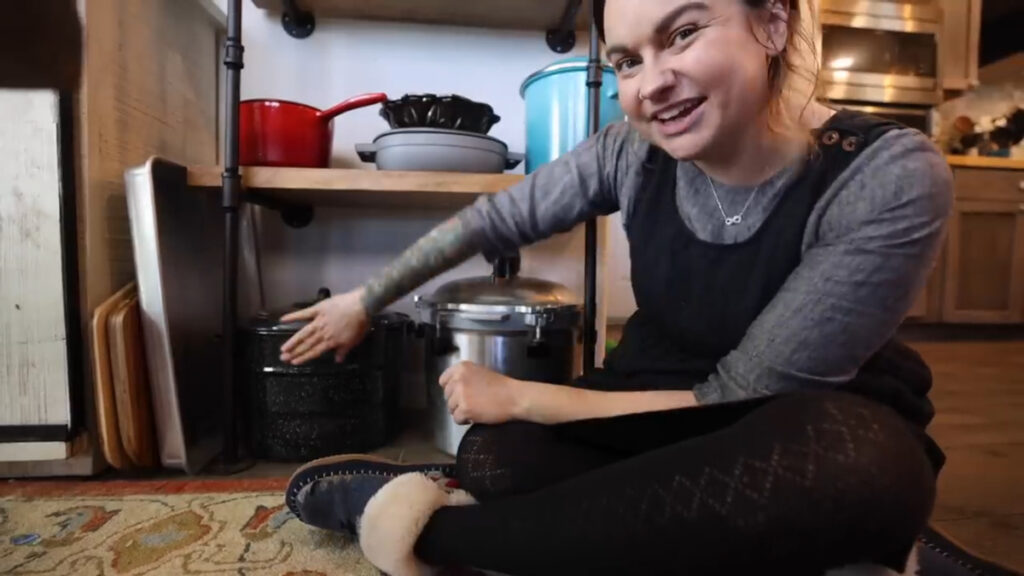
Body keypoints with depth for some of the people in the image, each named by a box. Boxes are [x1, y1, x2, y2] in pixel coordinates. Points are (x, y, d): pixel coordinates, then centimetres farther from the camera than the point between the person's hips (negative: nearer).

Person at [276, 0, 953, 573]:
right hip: (661, 407, 2)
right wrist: (364, 300, 9)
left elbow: (735, 399, -23)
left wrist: (518, 396, -19)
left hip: (820, 440, 0)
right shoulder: (636, 150, -13)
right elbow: (494, 218, -1)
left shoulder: (892, 179, -24)